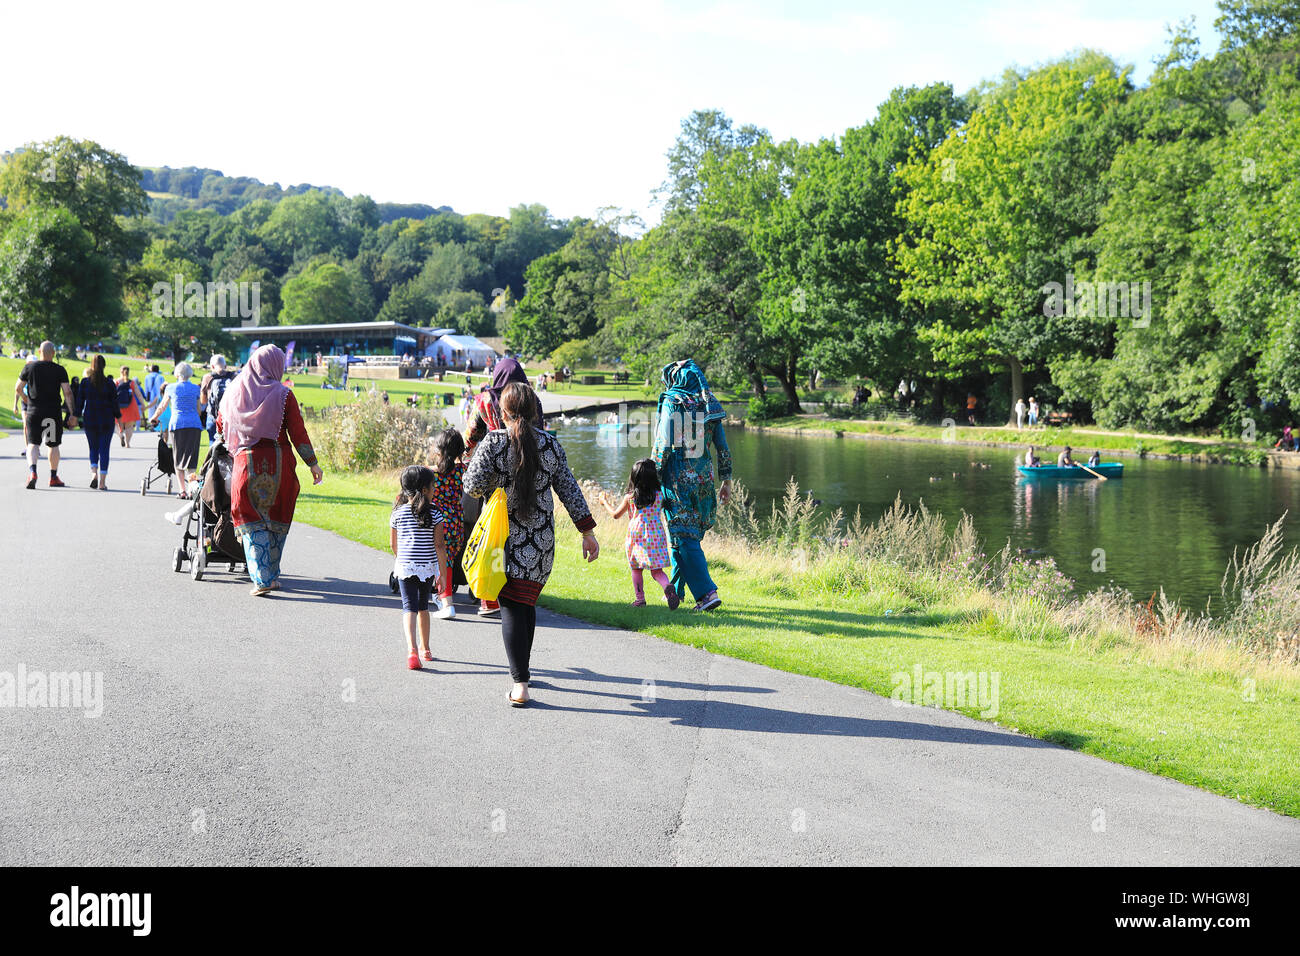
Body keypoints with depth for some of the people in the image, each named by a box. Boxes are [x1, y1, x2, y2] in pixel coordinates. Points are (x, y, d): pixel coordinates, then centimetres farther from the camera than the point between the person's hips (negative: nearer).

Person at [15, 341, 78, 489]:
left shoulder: (29, 367, 0)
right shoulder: (60, 370, -4)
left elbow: (18, 388, 6)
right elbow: (68, 393, -9)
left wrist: (25, 398, 26)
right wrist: (73, 414, -7)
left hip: (33, 411, 1)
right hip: (53, 412, -1)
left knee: (33, 444, 5)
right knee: (53, 445, 12)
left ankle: (32, 471, -19)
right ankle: (54, 477, 18)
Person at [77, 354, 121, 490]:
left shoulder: (85, 382, -1)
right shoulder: (109, 383, -4)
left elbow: (80, 402, 2)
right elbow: (115, 402, -2)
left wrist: (77, 416, 10)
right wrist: (119, 418, 7)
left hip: (90, 420, 1)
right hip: (107, 421, -1)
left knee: (93, 448, 15)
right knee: (104, 450, 2)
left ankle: (94, 473, -8)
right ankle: (102, 482, -2)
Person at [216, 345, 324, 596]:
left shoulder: (234, 391, 4)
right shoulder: (283, 394, -5)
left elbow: (220, 424, 16)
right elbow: (298, 433, -6)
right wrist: (313, 464, 2)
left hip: (246, 462, 1)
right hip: (279, 462, -1)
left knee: (253, 522, 4)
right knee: (277, 519, 13)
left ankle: (261, 578, -6)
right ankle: (271, 575, 17)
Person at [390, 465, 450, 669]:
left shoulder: (398, 513, 0)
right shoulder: (434, 514, -7)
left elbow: (393, 543, 8)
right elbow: (439, 545, -9)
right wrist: (443, 570, -1)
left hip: (405, 567, 0)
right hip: (428, 567, 0)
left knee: (409, 607, -4)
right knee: (423, 605, 18)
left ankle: (412, 649, -25)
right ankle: (425, 649, 29)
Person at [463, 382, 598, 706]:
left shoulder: (493, 441, -7)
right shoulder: (551, 444, 3)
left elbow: (472, 485, -12)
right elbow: (569, 489, 6)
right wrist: (587, 531, 10)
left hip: (505, 537, -3)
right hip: (542, 539, 3)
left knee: (511, 607, -1)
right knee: (528, 603, 18)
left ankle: (519, 682, -10)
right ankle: (523, 669, 31)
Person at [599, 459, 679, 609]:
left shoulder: (629, 497, -4)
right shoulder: (659, 494, -1)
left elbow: (616, 514, 9)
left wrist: (604, 502, 25)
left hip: (636, 536, -1)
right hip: (656, 535, 1)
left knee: (636, 569, 16)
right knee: (656, 570, 1)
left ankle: (640, 599, 18)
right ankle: (668, 586, -26)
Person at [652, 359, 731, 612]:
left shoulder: (670, 404, -9)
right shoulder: (709, 406, 5)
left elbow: (662, 446, -12)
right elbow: (723, 447, 7)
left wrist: (654, 477, -4)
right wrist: (726, 481, 14)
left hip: (677, 477, -5)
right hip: (703, 477, 5)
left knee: (684, 539, -4)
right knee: (687, 536, 18)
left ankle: (707, 593, -14)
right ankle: (676, 589, 29)